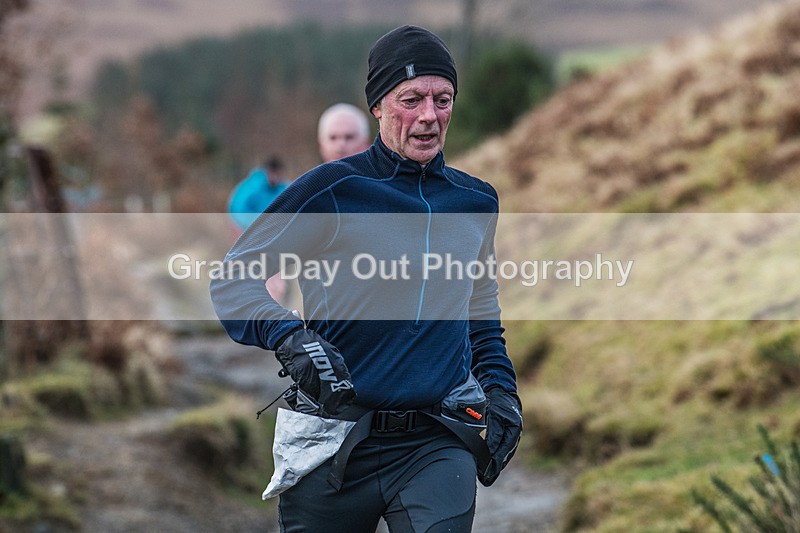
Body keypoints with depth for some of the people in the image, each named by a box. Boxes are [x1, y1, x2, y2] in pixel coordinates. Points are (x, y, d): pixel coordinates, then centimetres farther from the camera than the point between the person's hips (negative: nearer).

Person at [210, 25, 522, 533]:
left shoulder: (476, 201, 11)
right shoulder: (334, 188, -5)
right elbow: (232, 279, -2)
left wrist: (500, 387, 13)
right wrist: (289, 338, -18)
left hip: (436, 446, 2)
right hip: (333, 442, -2)